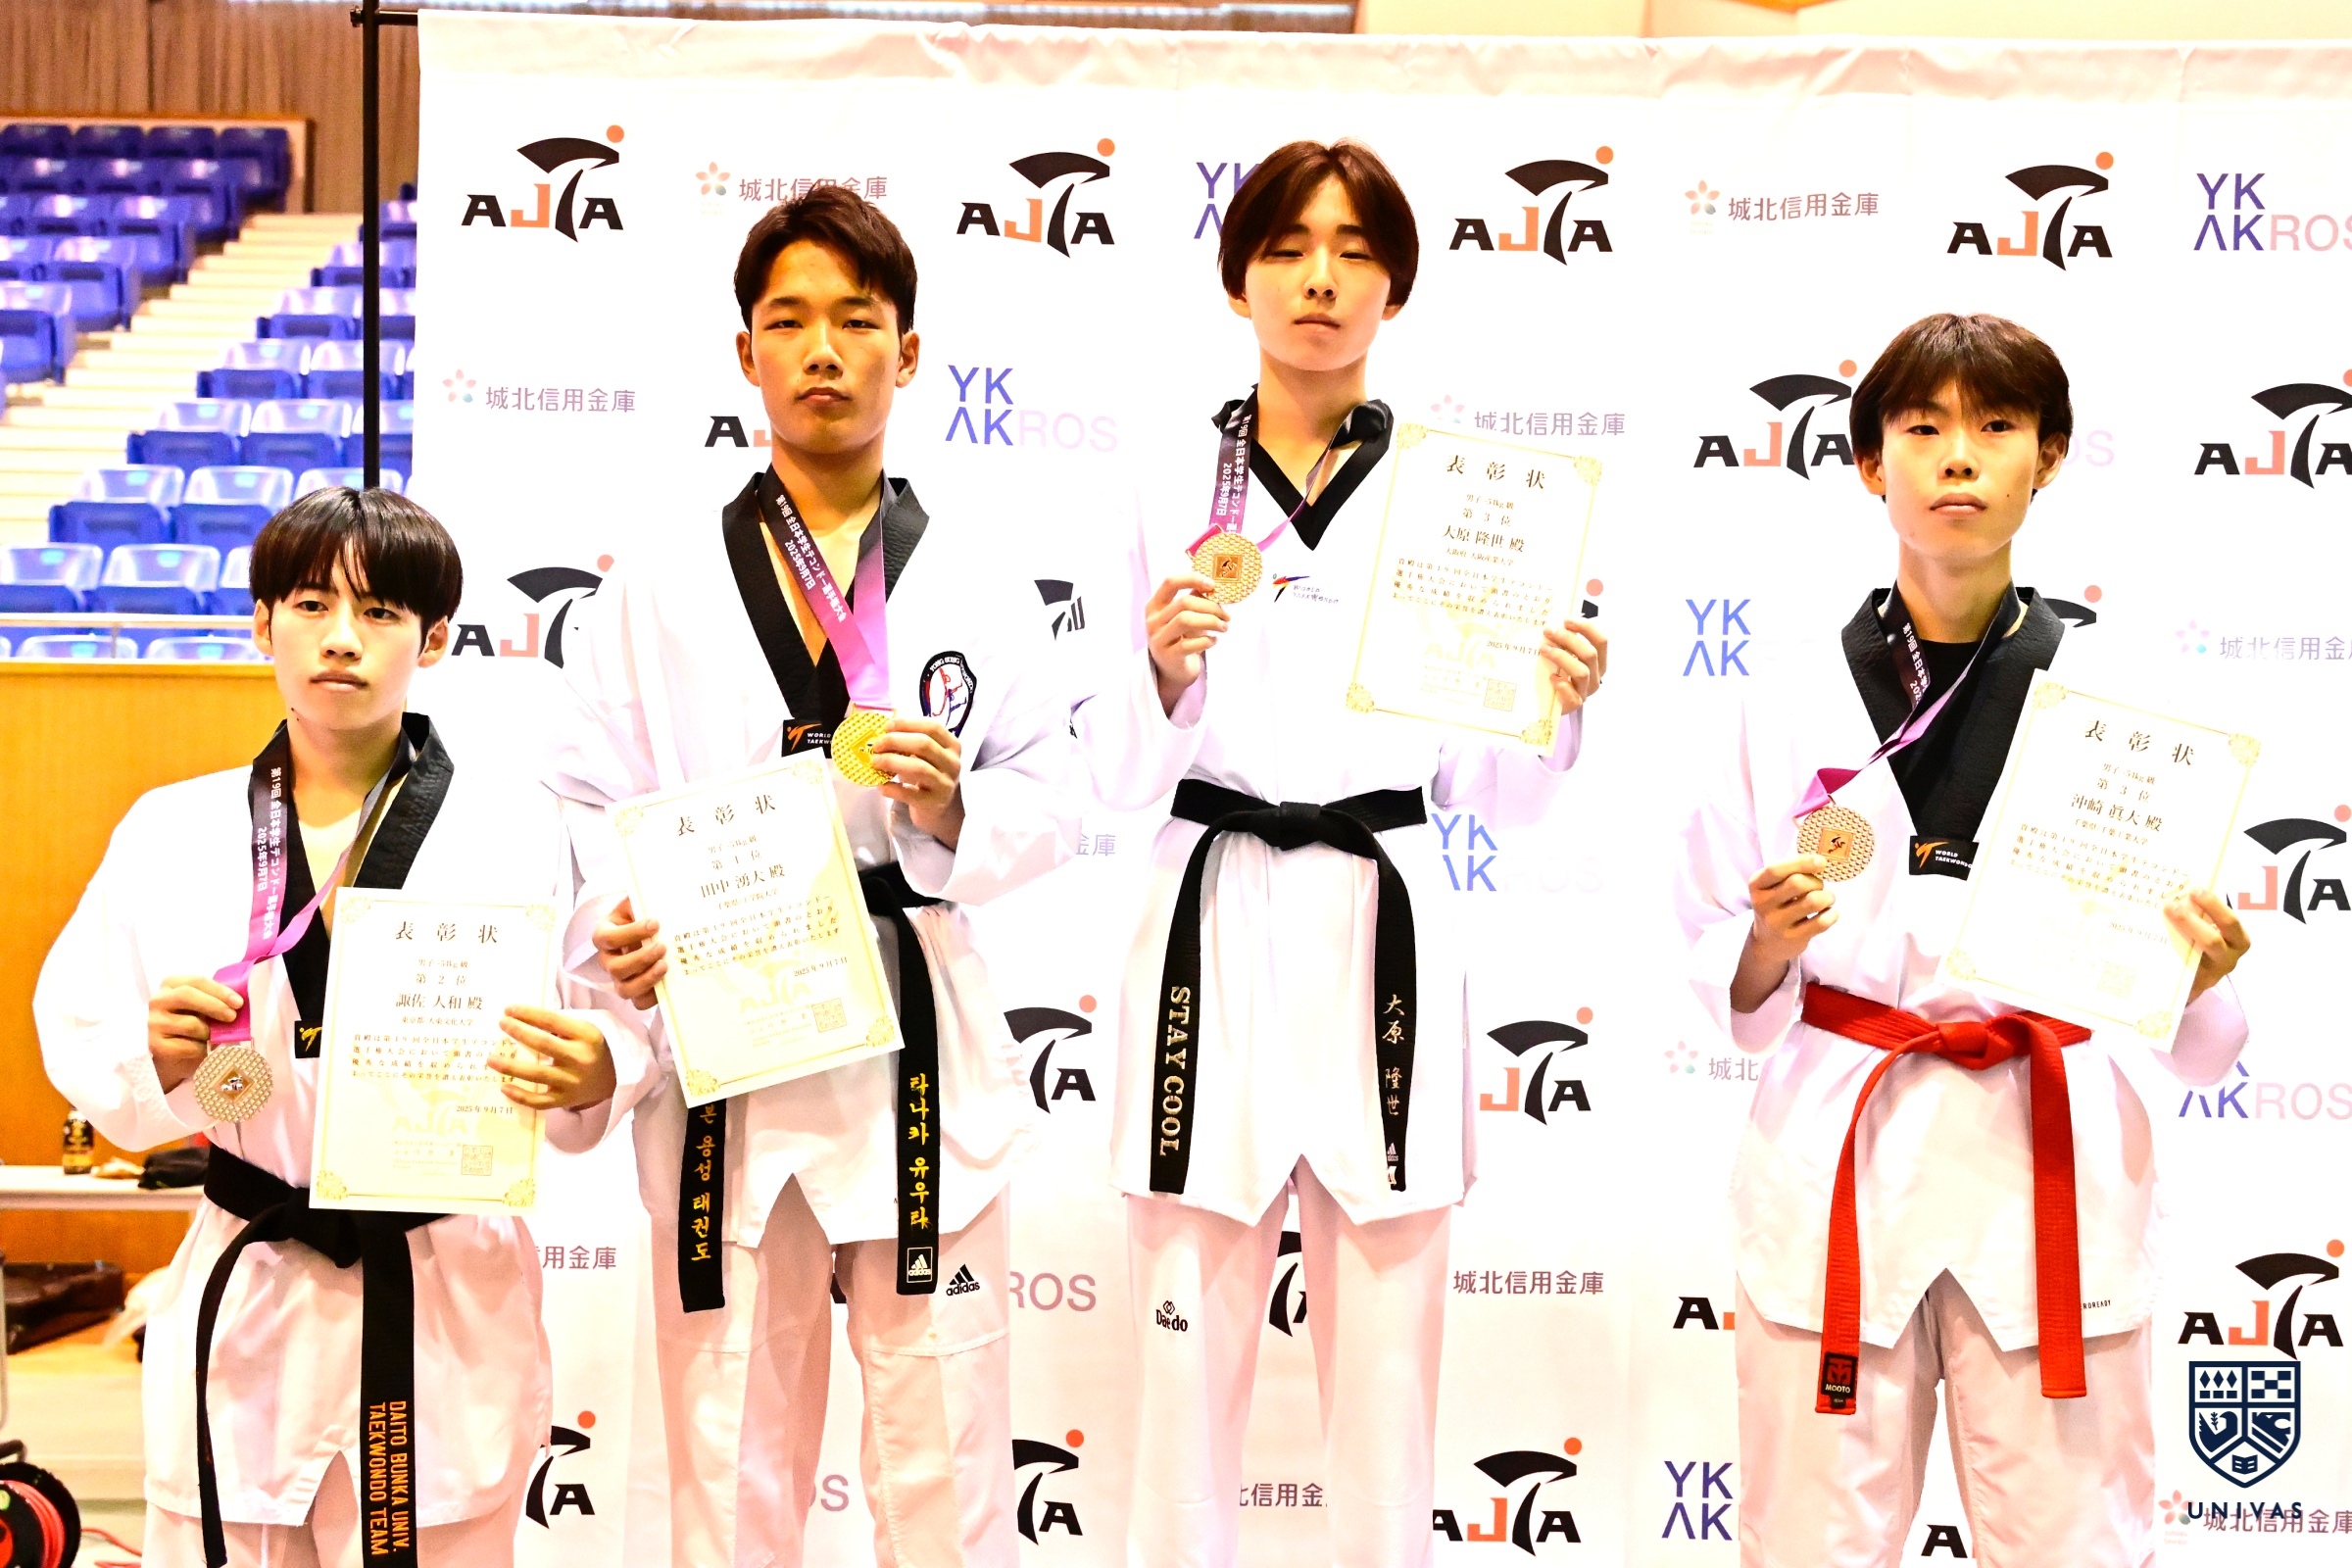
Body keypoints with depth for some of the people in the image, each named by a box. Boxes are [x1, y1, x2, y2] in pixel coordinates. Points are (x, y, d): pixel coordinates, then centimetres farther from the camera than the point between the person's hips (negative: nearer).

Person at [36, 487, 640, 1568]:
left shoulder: (516, 825, -2)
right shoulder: (171, 832, 3)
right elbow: (80, 1040, 6)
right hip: (248, 1310, 1)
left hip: (449, 1313, -1)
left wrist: (590, 1073, -22)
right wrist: (154, 1056, -15)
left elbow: (613, 1022, -1)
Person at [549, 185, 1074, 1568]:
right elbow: (596, 808, 3)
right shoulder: (660, 592, 6)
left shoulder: (977, 573, 5)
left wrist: (956, 807, -14)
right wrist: (621, 936, -15)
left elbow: (1054, 805, 5)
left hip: (923, 1039, 0)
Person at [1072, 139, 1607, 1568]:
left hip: (1383, 930, 0)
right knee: (1191, 1354, 4)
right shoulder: (1169, 487, 4)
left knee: (1387, 1366, 5)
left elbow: (1493, 790, 7)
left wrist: (1561, 708, -12)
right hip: (1217, 926, 0)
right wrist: (1164, 670, -16)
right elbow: (1120, 778, 3)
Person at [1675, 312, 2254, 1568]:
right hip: (1840, 1154, 0)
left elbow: (2196, 1036, 6)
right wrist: (1771, 943, -13)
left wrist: (2198, 975, -15)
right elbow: (1732, 989, 7)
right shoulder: (1796, 699, 2)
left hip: (2052, 1158, 0)